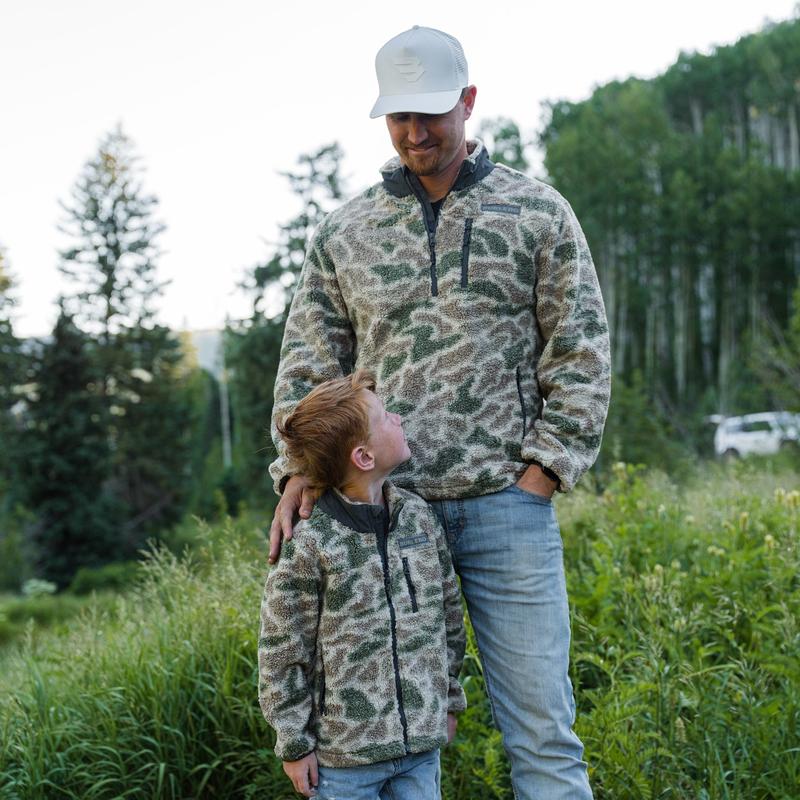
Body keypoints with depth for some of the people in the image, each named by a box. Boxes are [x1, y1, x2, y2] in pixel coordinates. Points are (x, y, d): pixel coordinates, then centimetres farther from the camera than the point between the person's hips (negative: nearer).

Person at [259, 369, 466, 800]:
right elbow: (282, 653, -8)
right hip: (344, 753, -5)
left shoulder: (419, 517, 1)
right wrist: (294, 743, -5)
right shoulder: (308, 544, -15)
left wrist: (448, 700, 16)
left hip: (422, 741, 5)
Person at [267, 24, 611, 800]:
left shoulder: (537, 212, 5)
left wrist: (537, 477, -5)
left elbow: (580, 356, 2)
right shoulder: (343, 232, 10)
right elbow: (308, 363, 10)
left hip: (506, 505, -1)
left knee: (540, 726, 2)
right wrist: (298, 469, -5)